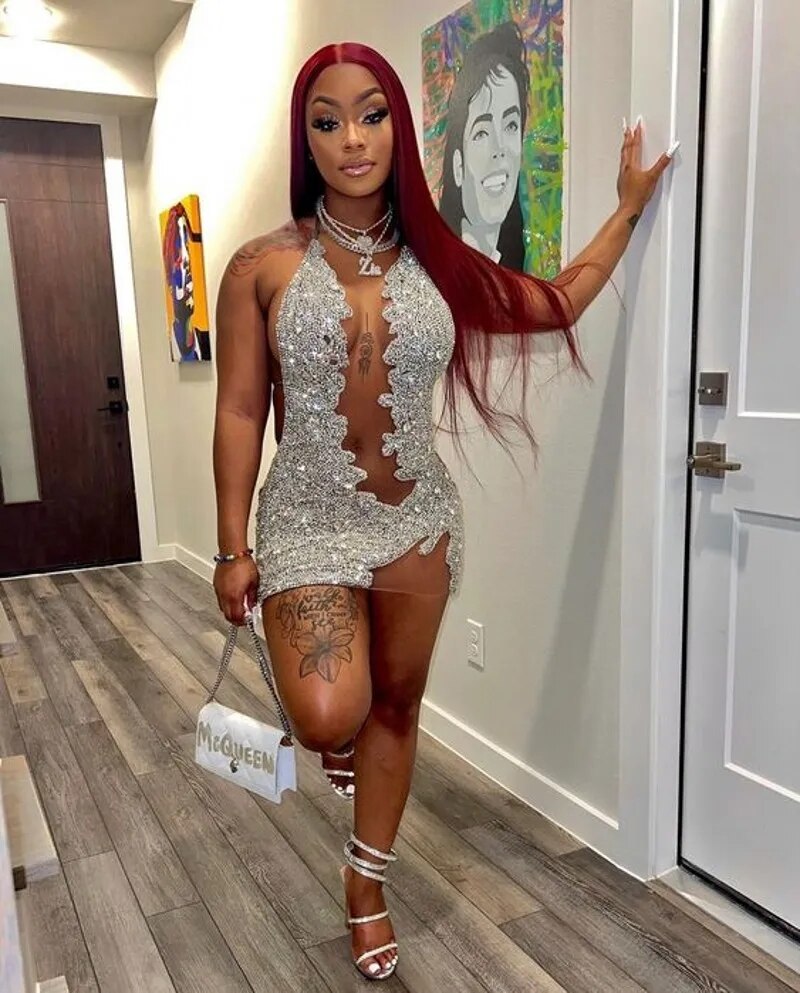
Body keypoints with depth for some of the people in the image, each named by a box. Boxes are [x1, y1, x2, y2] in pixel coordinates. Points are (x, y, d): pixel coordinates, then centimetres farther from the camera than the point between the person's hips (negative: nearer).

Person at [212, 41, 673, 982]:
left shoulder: (437, 262, 1)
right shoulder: (263, 266, -5)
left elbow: (554, 305, 15)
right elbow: (239, 413, -3)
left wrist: (630, 205, 21)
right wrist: (234, 548, -4)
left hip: (419, 522, 3)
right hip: (309, 521, -2)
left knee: (396, 705, 13)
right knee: (330, 718, -18)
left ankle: (366, 883, 39)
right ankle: (337, 741, 25)